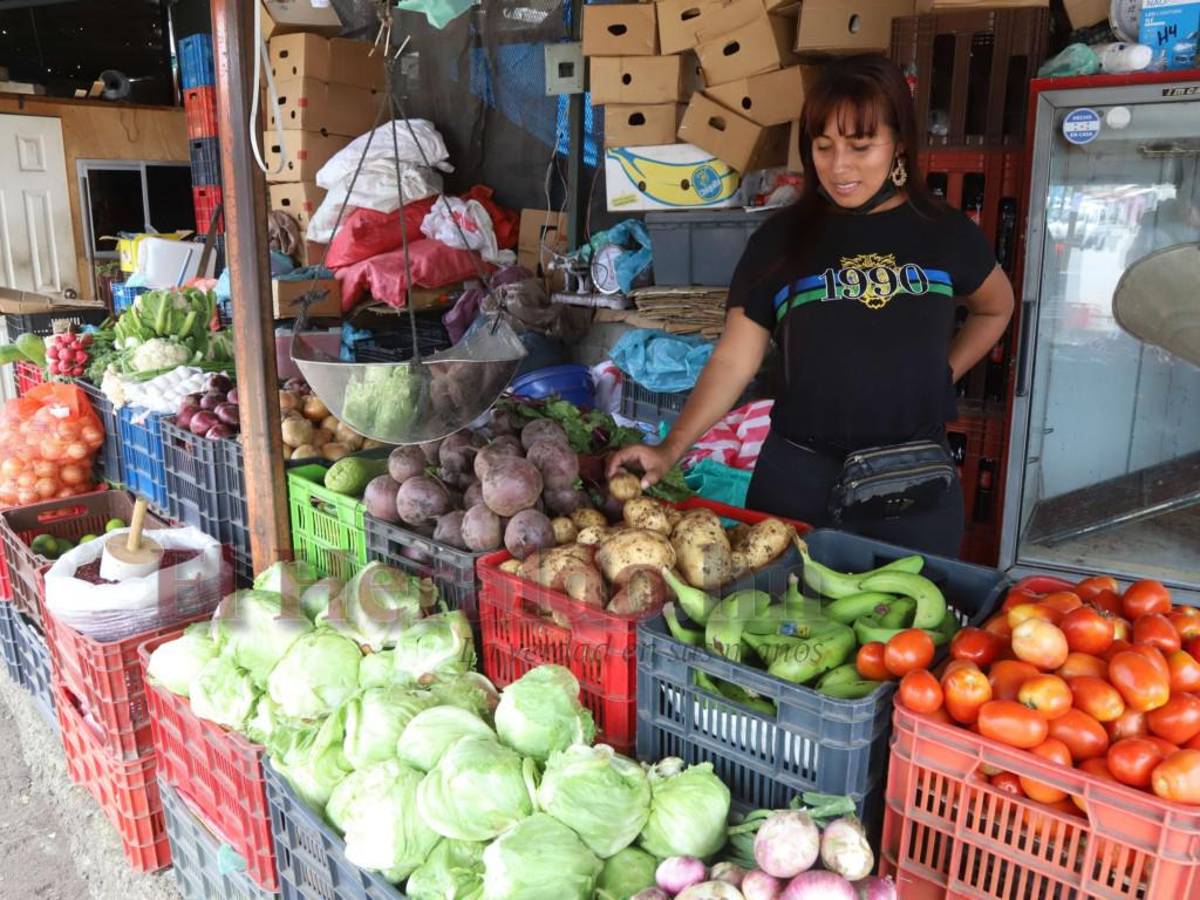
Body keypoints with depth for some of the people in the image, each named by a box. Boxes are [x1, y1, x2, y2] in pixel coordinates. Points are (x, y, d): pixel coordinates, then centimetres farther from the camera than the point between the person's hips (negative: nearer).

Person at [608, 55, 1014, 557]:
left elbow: (996, 308, 21)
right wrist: (672, 448, -16)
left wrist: (945, 374, 6)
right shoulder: (781, 238, -2)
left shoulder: (945, 233, 2)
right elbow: (735, 359, -4)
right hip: (798, 476, -1)